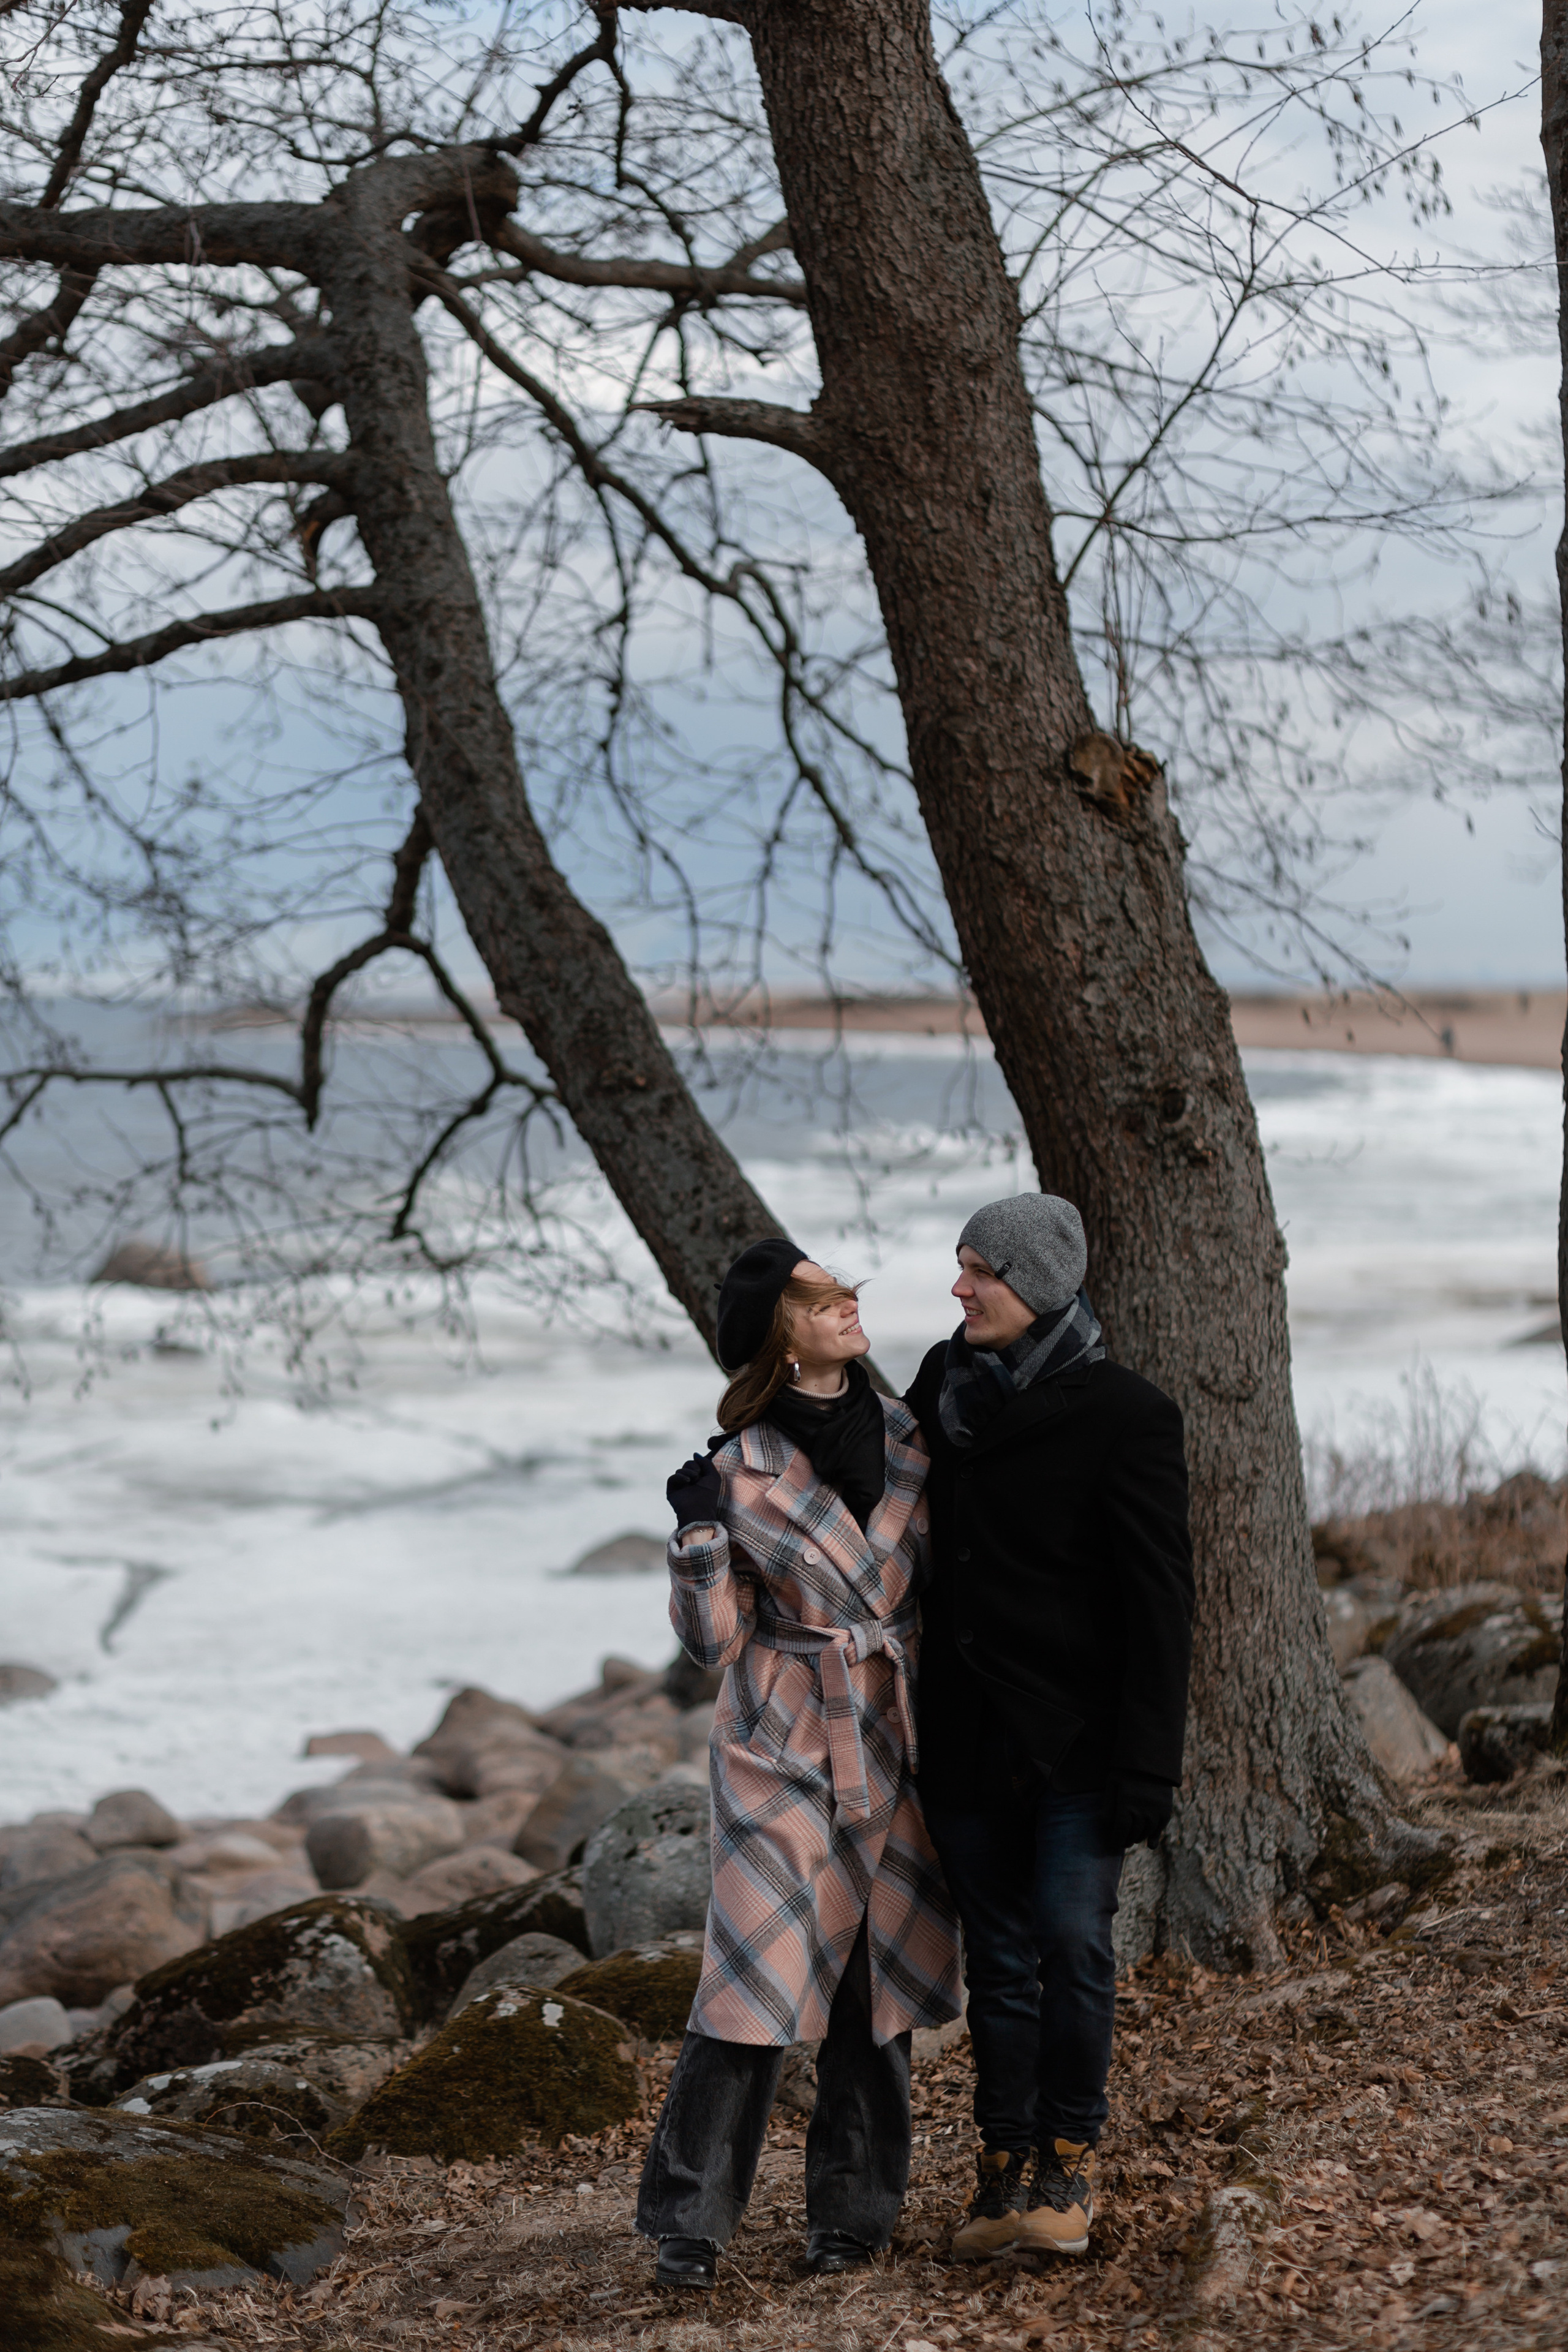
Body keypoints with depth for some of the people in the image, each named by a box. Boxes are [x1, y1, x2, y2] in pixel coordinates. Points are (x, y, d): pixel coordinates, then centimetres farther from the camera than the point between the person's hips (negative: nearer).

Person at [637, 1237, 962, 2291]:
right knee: (763, 1973, -8)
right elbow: (714, 1639, -9)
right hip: (784, 1742, -4)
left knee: (879, 1975, 8)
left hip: (894, 1739, 4)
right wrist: (700, 1533, -20)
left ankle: (854, 2208, 21)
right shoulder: (743, 1470, -9)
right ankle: (689, 2219, 3)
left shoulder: (908, 1435, 3)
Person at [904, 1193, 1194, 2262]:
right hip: (965, 1733, 5)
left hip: (1076, 1738, -4)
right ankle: (1004, 2167, 15)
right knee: (999, 1953, 8)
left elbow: (1157, 1602, -10)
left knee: (1072, 1937, -9)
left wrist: (1148, 1765, -14)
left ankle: (1071, 2160, 7)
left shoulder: (1123, 1414, -9)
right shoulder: (944, 1385, 7)